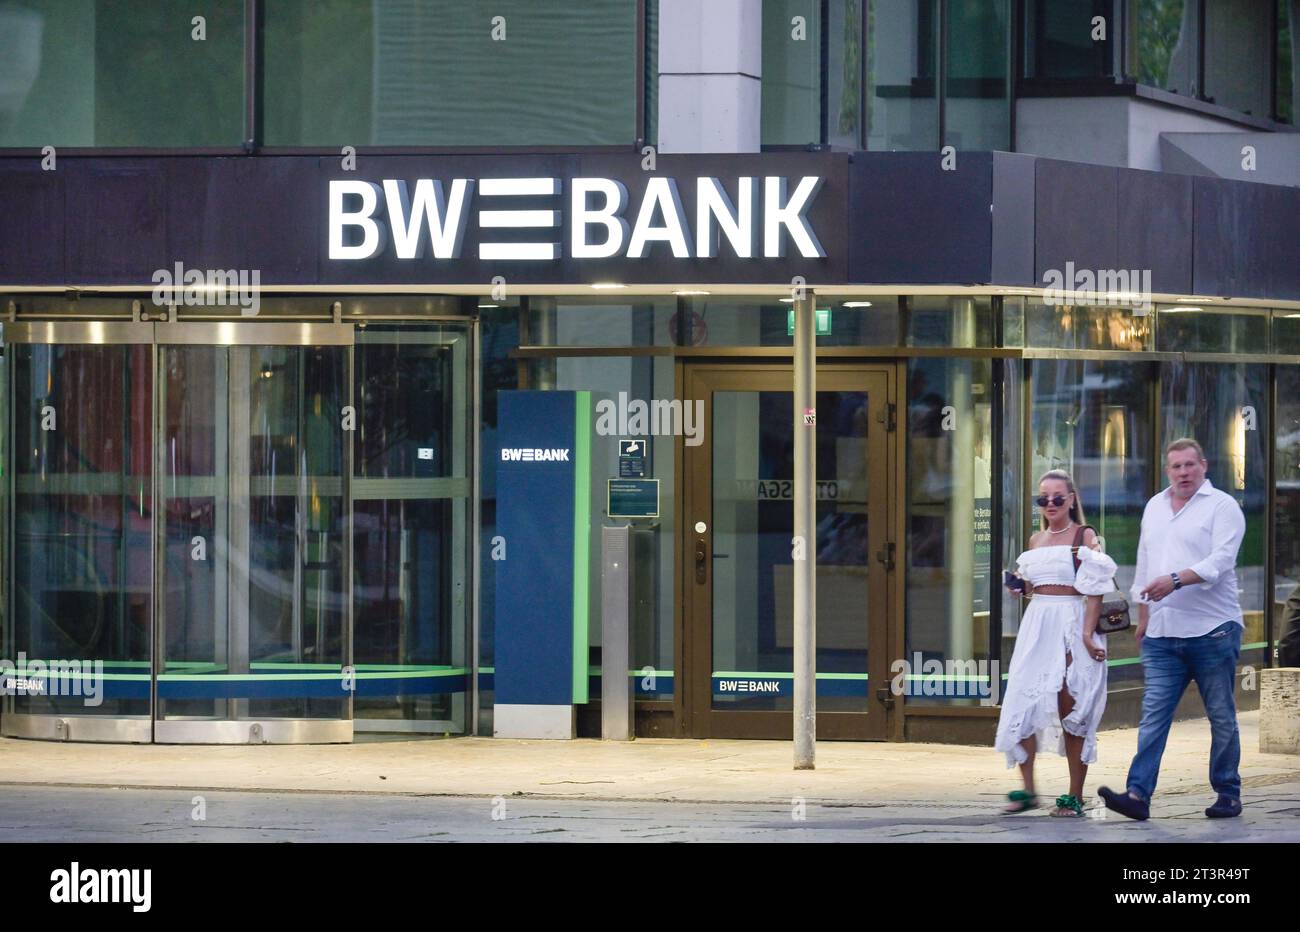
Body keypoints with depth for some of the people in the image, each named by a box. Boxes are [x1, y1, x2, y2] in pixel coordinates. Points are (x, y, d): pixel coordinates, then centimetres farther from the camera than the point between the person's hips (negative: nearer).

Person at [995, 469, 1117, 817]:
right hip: (1036, 626, 6)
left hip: (1073, 625, -6)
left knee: (1072, 709, -4)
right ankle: (1027, 790, 3)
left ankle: (1075, 797, 1)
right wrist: (1018, 584, 5)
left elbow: (1095, 590, -9)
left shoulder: (1085, 537, -2)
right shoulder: (1036, 541, 15)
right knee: (1022, 704, -4)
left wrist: (1087, 634, -19)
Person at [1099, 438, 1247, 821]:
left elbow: (1220, 561, -16)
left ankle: (1228, 794, 11)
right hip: (1162, 634, 5)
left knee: (1221, 717, 3)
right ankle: (1138, 794, -12)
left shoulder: (1221, 506, -3)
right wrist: (1143, 619, 22)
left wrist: (1176, 580, -27)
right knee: (1153, 714, -5)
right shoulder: (1155, 507, 17)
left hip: (1212, 630, -5)